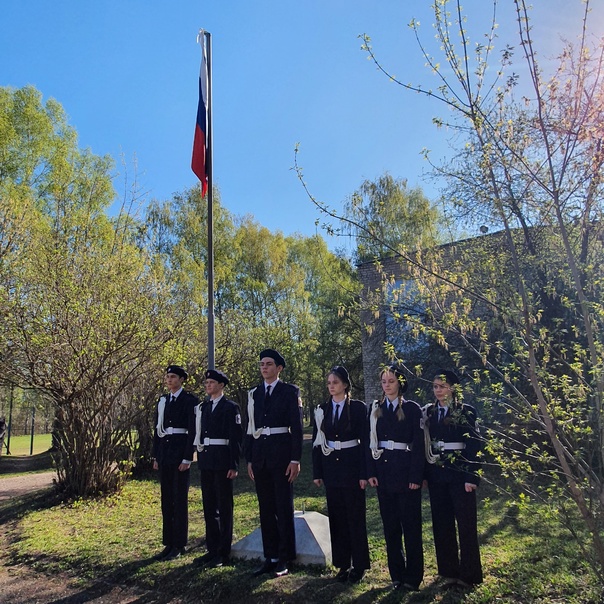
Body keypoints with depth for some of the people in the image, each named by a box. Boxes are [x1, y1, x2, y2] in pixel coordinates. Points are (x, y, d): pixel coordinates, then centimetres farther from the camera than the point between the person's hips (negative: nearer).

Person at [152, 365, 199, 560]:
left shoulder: (190, 400, -7)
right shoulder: (163, 401, 12)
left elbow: (193, 431, -11)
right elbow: (158, 429, 15)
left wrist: (187, 458, -15)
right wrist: (156, 456, 11)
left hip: (181, 453, -6)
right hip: (164, 453, 7)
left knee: (180, 500, 0)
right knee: (166, 500, 11)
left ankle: (179, 545, 10)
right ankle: (169, 544, 21)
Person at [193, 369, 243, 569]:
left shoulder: (231, 407, -7)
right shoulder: (203, 407, 13)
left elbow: (236, 438, -10)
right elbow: (200, 434, 16)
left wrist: (234, 466, -14)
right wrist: (200, 460, 12)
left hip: (223, 462, -7)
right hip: (206, 462, 7)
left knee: (224, 508, 2)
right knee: (209, 507, 12)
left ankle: (224, 553, 11)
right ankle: (212, 549, 23)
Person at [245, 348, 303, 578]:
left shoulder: (290, 391, -2)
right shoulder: (254, 394, 11)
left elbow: (296, 427, -5)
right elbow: (250, 428, 13)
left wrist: (295, 459, -11)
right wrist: (249, 459, 9)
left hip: (282, 454, -4)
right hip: (260, 455, 5)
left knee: (284, 507, 3)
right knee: (266, 508, 10)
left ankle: (284, 558, 15)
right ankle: (270, 557, 21)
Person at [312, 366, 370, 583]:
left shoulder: (358, 407, -5)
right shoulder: (321, 410, 6)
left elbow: (365, 441, -7)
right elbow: (316, 442, 7)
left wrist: (364, 473, -11)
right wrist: (317, 472, 4)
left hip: (352, 466, -4)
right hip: (330, 466, 4)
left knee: (355, 517, 4)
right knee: (336, 517, 10)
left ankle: (359, 565, 17)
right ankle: (342, 564, 22)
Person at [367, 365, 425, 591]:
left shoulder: (412, 409, -3)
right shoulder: (375, 409, 9)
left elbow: (418, 444, -7)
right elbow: (371, 442, 8)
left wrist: (416, 476, -13)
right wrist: (371, 472, 0)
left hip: (405, 471, -4)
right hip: (384, 472, 4)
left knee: (410, 525, 3)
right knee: (390, 525, 10)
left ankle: (413, 576, 13)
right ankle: (396, 574, 22)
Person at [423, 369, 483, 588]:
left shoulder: (466, 412, -5)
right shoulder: (428, 412, 7)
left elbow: (474, 446, -8)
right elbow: (425, 444, 8)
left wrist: (471, 477, -13)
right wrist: (424, 474, 4)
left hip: (460, 473, -4)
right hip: (436, 474, 5)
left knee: (466, 524, 4)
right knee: (441, 524, 11)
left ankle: (469, 574, 17)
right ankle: (448, 571, 23)